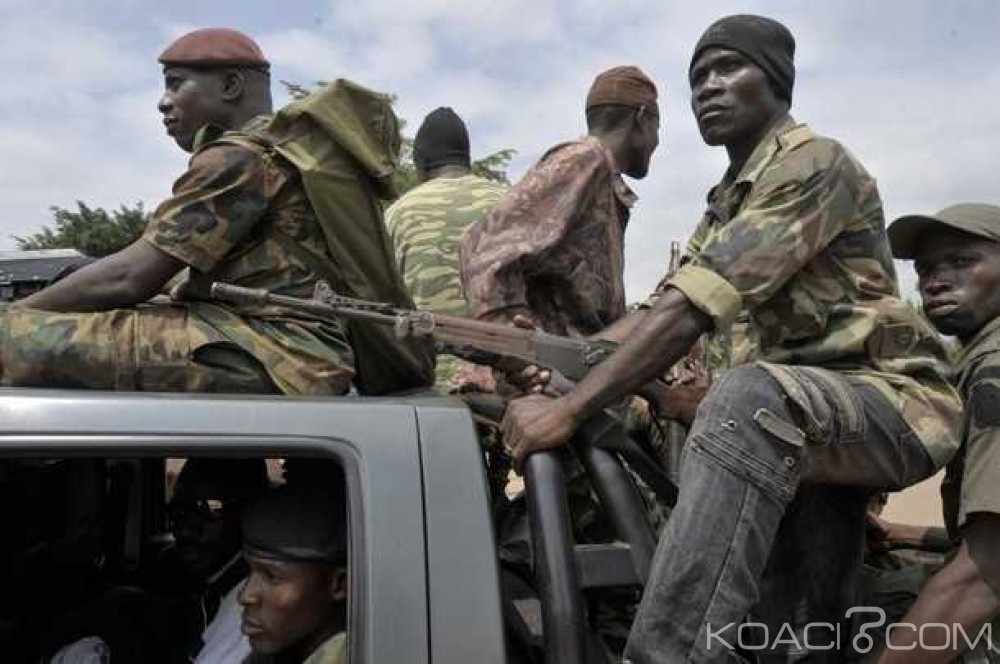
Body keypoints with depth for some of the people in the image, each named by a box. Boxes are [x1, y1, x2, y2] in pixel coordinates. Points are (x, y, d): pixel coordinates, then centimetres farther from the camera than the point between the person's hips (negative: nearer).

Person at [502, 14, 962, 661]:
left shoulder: (813, 161, -12)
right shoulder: (729, 203, 17)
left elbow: (693, 309, -24)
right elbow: (656, 308, 6)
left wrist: (568, 409, -27)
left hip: (896, 397, -9)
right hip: (806, 397, 9)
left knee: (746, 401, -36)